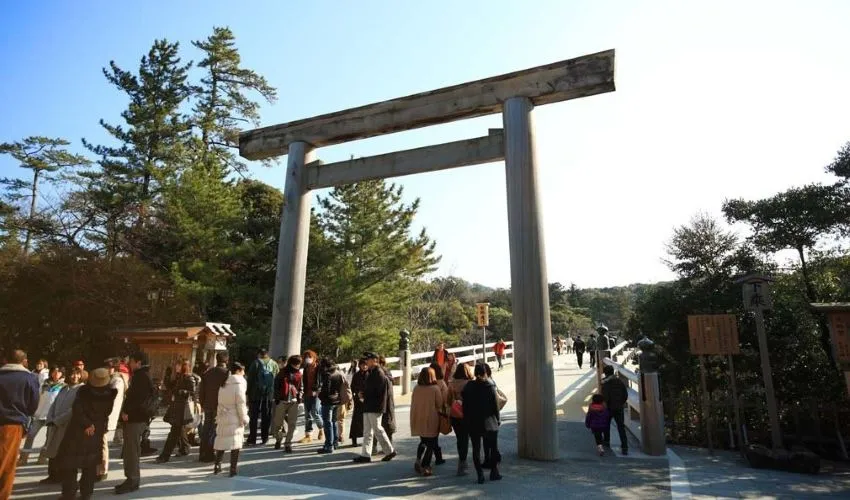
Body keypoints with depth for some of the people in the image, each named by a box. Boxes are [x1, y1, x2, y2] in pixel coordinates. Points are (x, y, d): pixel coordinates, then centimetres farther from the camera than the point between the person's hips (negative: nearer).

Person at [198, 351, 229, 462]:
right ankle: (210, 454, 4)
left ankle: (203, 454, 20)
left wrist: (202, 404, 18)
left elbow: (201, 391, 10)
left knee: (206, 429, 14)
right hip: (220, 406, -5)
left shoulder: (207, 372, 7)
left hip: (208, 405, 5)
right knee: (215, 430, 3)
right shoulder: (227, 373, -11)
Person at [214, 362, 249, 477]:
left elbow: (220, 402, 10)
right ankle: (233, 469, 3)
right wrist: (244, 419, -7)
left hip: (222, 417, 6)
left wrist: (219, 416, 14)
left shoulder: (223, 384, 9)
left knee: (221, 441, 15)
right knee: (235, 442, 1)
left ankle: (217, 466, 21)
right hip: (235, 418, -6)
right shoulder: (239, 384, -12)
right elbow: (241, 404, -14)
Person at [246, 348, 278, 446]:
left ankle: (252, 439, 4)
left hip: (256, 394, -1)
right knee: (266, 416, 10)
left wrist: (248, 394, 1)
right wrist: (276, 394, 6)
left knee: (254, 416, 5)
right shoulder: (274, 364, 5)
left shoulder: (255, 363, 1)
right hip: (270, 394, 2)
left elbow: (250, 380, -3)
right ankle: (264, 437, 15)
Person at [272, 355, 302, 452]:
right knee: (278, 422, 8)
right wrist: (277, 398, -3)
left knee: (292, 424, -3)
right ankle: (278, 439, 34)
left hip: (294, 401, 2)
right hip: (282, 401, -2)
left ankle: (288, 444, 7)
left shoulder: (298, 374, 8)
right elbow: (276, 385, 2)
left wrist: (300, 396, 2)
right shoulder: (282, 373, 0)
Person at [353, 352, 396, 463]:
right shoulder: (371, 373, 16)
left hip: (375, 407, -10)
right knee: (367, 431, 10)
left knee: (377, 429, -2)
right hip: (368, 406, 10)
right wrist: (362, 394, 1)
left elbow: (376, 391, -20)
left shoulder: (379, 373, -15)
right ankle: (365, 455, 14)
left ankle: (390, 451, 11)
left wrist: (363, 395, -9)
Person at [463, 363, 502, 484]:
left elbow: (465, 406, 1)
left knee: (476, 449, 8)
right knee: (493, 447, 14)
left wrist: (466, 422, 10)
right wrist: (497, 420, 5)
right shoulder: (490, 387, -11)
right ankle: (494, 472, 19)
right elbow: (495, 406, -8)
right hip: (489, 423, -2)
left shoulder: (468, 387, -3)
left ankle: (480, 474, 8)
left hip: (473, 424, 2)